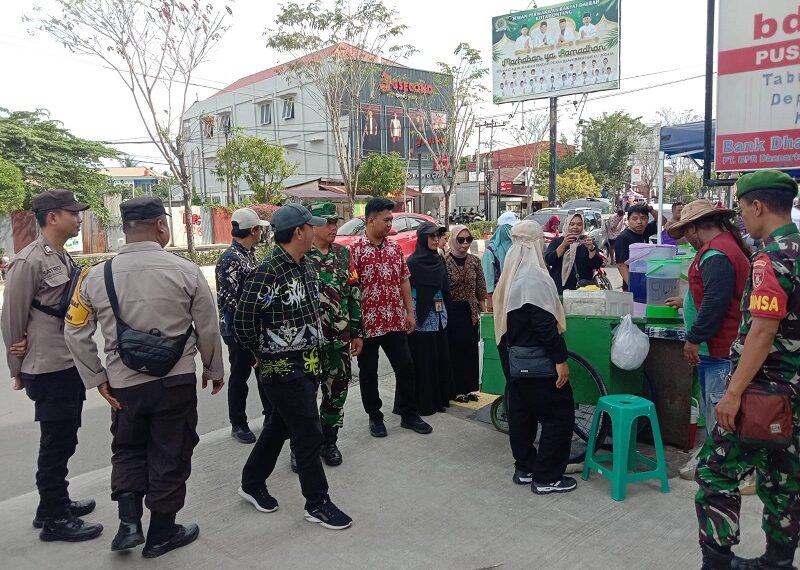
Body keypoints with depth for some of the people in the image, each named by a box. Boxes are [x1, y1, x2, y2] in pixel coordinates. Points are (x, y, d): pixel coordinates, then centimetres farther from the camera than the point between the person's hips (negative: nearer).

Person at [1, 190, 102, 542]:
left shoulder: (64, 258, 10)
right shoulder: (30, 261, -16)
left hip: (71, 365, 8)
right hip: (49, 370, -8)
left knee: (64, 440, 19)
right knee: (57, 443, 2)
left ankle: (55, 503, 34)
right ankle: (54, 520, 16)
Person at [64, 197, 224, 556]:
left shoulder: (96, 276, -5)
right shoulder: (185, 271, -11)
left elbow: (75, 333, 0)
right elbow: (208, 329, -4)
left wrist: (97, 379, 8)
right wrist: (214, 370, 11)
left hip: (123, 383, 2)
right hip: (175, 381, -2)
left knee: (128, 450, 25)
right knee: (170, 456, 14)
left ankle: (129, 522, 16)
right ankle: (161, 535, 27)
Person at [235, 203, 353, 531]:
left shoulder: (306, 266, 6)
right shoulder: (268, 273, -21)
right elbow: (243, 321, -18)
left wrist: (310, 349, 13)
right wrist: (265, 353, -3)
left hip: (306, 364, 9)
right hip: (282, 369, -8)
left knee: (280, 426, 20)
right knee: (309, 435, 0)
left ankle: (252, 484, 38)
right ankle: (317, 504, 16)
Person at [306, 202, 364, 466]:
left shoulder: (343, 254, 8)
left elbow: (354, 294, 10)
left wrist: (357, 332, 9)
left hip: (340, 337, 4)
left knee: (337, 390, 11)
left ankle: (329, 440, 28)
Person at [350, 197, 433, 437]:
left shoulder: (395, 247, 7)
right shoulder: (355, 250, -9)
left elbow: (404, 281, 12)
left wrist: (410, 313, 9)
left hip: (395, 321, 5)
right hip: (367, 323, -4)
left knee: (405, 366, 8)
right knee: (368, 371, 9)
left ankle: (409, 414, 24)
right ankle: (375, 416, 25)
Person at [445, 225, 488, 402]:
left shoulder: (475, 261, 4)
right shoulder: (445, 261, -9)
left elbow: (481, 288, 10)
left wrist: (481, 306, 7)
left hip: (470, 311, 4)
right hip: (452, 311, -4)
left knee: (470, 350, 9)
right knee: (454, 350, 2)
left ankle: (468, 388, 21)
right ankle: (456, 389, 13)